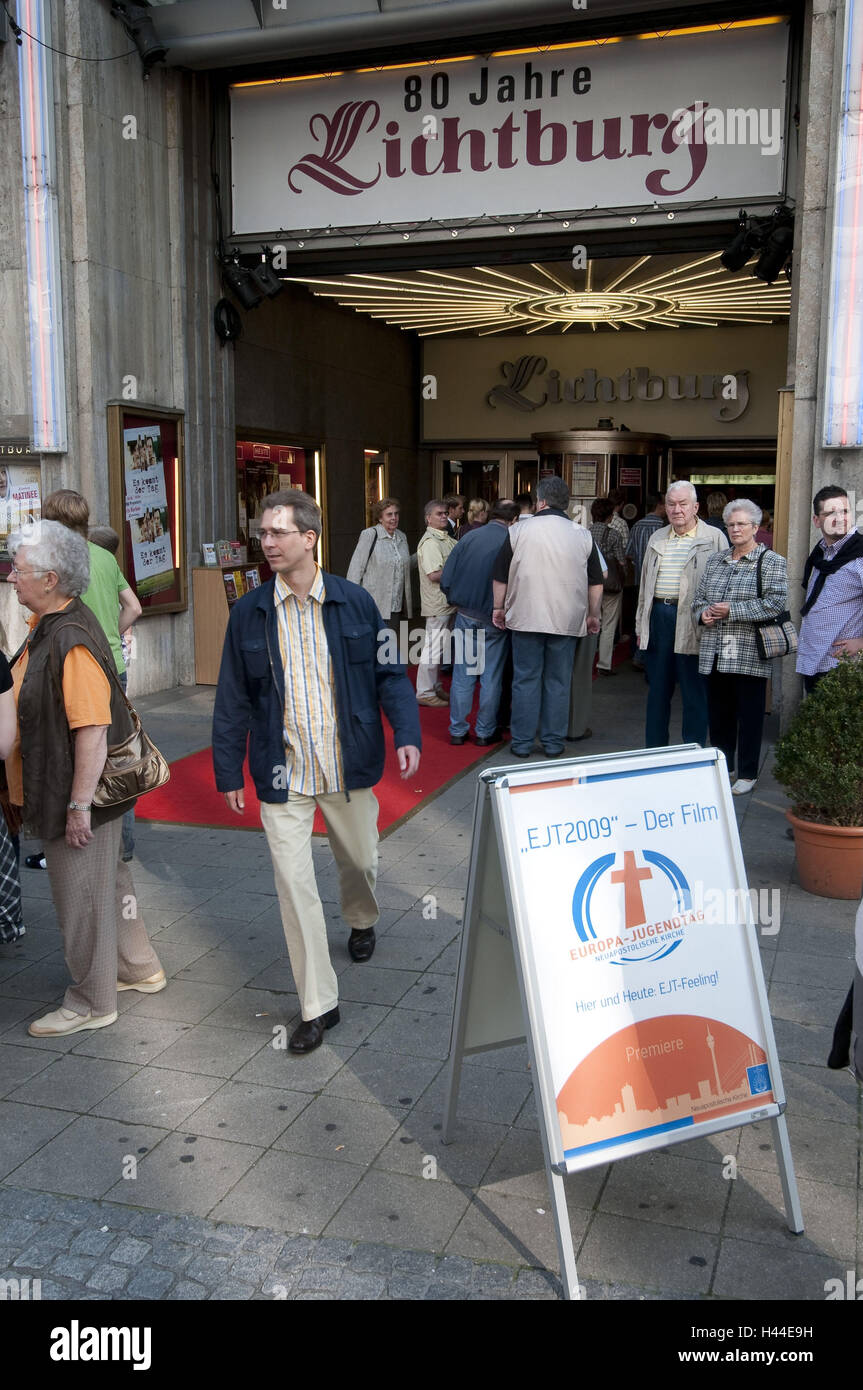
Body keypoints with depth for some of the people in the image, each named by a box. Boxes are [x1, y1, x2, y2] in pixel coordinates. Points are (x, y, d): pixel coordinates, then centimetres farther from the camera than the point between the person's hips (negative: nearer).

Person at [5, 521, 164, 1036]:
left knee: (82, 896, 6)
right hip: (59, 789, 10)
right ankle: (139, 968, 40)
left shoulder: (72, 641, -26)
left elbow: (92, 731, -28)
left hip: (78, 794, -10)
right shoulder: (46, 624, 6)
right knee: (108, 881, 22)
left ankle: (92, 1003, 23)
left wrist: (79, 805, -25)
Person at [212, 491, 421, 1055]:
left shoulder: (355, 602, -3)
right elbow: (234, 698, 4)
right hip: (283, 773, 0)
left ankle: (362, 920, 55)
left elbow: (389, 672, 2)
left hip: (349, 767, 1)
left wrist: (407, 734, -12)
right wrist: (229, 771, 4)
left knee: (361, 860, 19)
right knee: (295, 886, -3)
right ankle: (319, 1005, 9)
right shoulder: (249, 613, -2)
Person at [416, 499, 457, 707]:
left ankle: (435, 688, 26)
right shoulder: (430, 541, -16)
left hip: (447, 602, 10)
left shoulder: (446, 538, 15)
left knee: (439, 646, 16)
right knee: (433, 646, -6)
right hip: (437, 602, -10)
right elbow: (434, 574, -24)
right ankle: (425, 692, 1)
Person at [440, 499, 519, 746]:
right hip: (494, 620, -2)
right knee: (491, 677, 9)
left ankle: (457, 730, 15)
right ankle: (485, 732, 16)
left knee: (462, 674, 10)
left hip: (465, 615, 2)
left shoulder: (469, 537, -3)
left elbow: (446, 580, -3)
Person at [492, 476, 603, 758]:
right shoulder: (582, 535, 2)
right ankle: (553, 743, 14)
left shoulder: (519, 531, -1)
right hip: (566, 620, 1)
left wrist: (499, 608, 17)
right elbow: (596, 582, 7)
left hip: (526, 618, -1)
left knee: (526, 679, 6)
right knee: (558, 682, 8)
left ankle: (522, 742, 10)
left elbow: (500, 576, 5)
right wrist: (593, 615, 18)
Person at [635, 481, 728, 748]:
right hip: (658, 615, 5)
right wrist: (641, 625, 16)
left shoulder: (714, 538, -1)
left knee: (694, 692, 1)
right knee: (657, 689, 12)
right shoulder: (657, 538, 16)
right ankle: (654, 752, 22)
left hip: (692, 622, -5)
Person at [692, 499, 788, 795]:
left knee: (749, 713, 1)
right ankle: (722, 768, 23)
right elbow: (698, 598, 20)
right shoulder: (715, 562, 16)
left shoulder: (771, 561, -1)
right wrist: (704, 613, -3)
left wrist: (731, 611, -15)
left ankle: (747, 774, 11)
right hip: (715, 653, 5)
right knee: (718, 712, 11)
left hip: (749, 656, -5)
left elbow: (775, 603, -12)